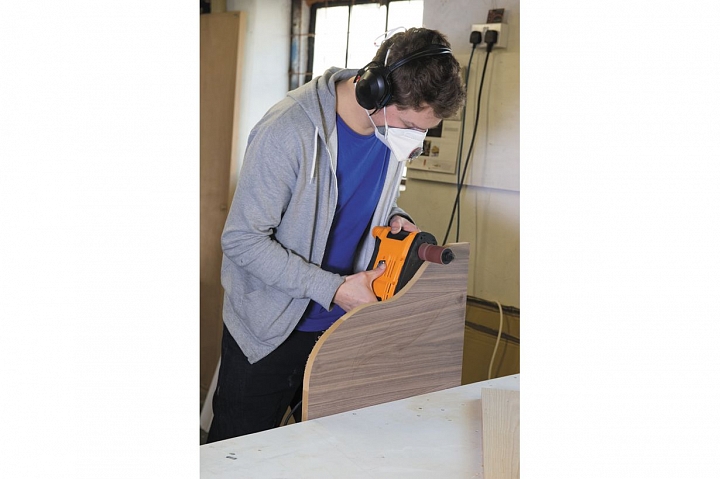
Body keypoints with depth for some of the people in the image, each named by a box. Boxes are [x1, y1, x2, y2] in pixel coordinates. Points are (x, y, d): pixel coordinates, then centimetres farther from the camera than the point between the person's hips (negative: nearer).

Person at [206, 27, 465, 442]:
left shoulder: (397, 132, -5)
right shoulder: (289, 131, -25)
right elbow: (242, 240, -22)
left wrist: (394, 219, -8)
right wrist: (333, 289, -24)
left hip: (344, 325, 5)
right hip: (268, 331, -5)